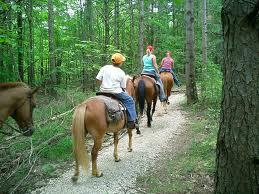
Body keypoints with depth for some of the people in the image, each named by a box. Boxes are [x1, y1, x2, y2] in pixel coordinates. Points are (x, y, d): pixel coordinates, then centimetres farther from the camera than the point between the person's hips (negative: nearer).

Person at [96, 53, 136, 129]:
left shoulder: (104, 68, 5)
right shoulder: (121, 73, -1)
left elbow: (98, 79, 0)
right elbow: (123, 87, 1)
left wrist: (103, 86, 14)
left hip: (103, 91, 5)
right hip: (116, 92, -5)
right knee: (129, 100, 10)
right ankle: (131, 121, 4)